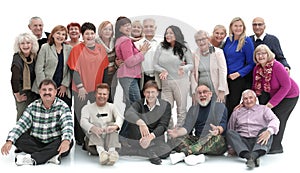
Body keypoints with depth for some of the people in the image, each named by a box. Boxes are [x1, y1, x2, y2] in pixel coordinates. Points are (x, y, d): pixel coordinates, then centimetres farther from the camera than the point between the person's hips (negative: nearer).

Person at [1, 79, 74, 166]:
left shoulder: (62, 106, -8)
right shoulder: (33, 106, 2)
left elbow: (68, 125, -24)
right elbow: (21, 124, -6)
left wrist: (66, 141, -45)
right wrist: (9, 141, -23)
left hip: (54, 144, -3)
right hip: (36, 143, 3)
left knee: (69, 142, -32)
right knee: (18, 139, -19)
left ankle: (31, 158, -32)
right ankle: (51, 156, -27)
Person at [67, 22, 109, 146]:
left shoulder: (101, 49, 7)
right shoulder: (77, 49, -4)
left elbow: (105, 68, 10)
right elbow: (74, 70, -6)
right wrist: (80, 86, -12)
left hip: (97, 88, 3)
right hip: (81, 89, -3)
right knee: (81, 114, 6)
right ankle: (80, 140, 18)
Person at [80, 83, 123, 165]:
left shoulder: (112, 107, 17)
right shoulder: (87, 108, 13)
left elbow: (119, 117, -5)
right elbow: (83, 121, -9)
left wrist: (115, 126, -31)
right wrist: (93, 128, -33)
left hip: (110, 138, 1)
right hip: (93, 140, -1)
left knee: (111, 124, -24)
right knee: (95, 126, -26)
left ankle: (112, 151, -48)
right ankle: (101, 151, -52)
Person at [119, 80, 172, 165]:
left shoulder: (166, 105, 0)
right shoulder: (139, 104, -3)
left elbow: (162, 125, -13)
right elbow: (128, 114, -27)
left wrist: (151, 136, -33)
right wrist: (141, 123, -49)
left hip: (156, 138, 0)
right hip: (137, 139, 0)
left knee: (165, 153, -32)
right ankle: (149, 153, -30)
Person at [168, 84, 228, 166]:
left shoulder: (220, 106, 8)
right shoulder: (193, 109, 18)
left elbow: (223, 124, -9)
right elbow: (187, 127, 4)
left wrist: (218, 130, -34)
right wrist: (177, 133, -20)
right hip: (197, 140, 4)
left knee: (216, 137, -37)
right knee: (178, 139, -18)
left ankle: (183, 154, -47)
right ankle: (197, 156, -42)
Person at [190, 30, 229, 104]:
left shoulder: (218, 52, -2)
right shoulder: (195, 55, 5)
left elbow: (223, 72, -5)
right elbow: (193, 74, 3)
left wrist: (221, 92, -11)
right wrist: (194, 93, -3)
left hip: (217, 91, -2)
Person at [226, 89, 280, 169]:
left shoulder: (264, 109, 15)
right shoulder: (236, 112, 21)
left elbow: (275, 120, -3)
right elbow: (230, 129, 18)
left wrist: (269, 131, -26)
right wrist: (230, 147, 4)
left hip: (259, 141, -1)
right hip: (242, 142, 1)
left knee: (267, 129, -27)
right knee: (229, 132, -23)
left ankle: (254, 155, -53)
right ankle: (248, 156, -46)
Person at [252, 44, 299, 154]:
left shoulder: (277, 66, -29)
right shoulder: (257, 69, -7)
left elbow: (286, 86, -27)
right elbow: (255, 87, -1)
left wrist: (273, 102, -27)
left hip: (289, 95, -7)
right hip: (273, 94, 7)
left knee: (277, 117, -13)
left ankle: (275, 146, -2)